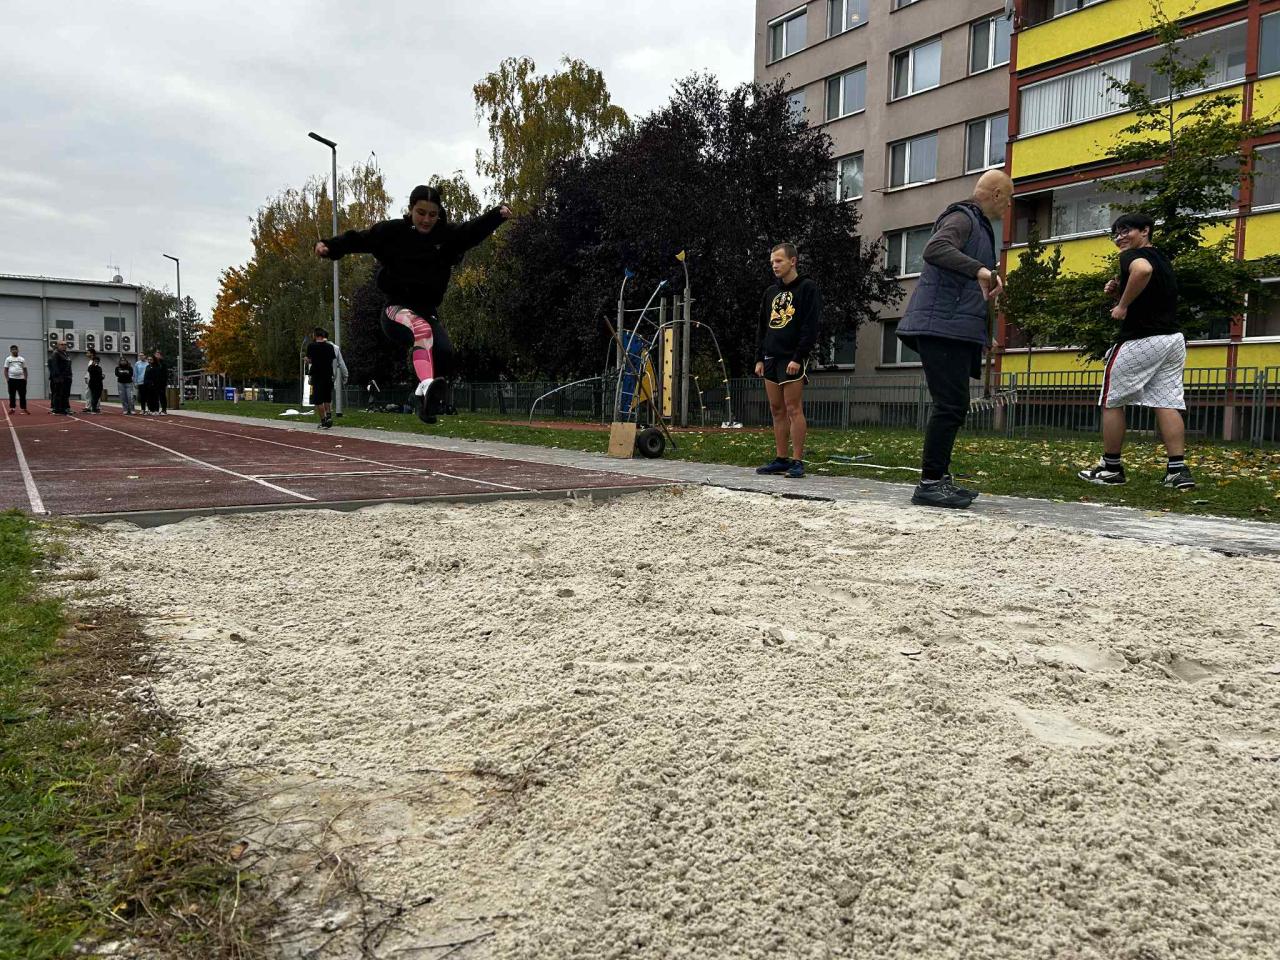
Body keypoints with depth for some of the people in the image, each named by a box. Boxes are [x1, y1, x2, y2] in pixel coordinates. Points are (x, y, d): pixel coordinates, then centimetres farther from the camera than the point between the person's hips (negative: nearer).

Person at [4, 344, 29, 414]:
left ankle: (24, 408, 2)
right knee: (12, 395, 3)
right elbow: (6, 370, 4)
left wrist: (25, 378, 2)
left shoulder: (22, 359, 10)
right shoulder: (8, 359, 5)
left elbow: (25, 369, 11)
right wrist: (7, 378, -5)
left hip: (21, 379, 1)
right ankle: (12, 408, 7)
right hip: (12, 379, -1)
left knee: (22, 395, 0)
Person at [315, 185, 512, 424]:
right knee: (421, 329, -37)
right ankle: (427, 385, -61)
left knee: (444, 354, -23)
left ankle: (424, 393, 6)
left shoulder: (448, 235, 5)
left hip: (428, 311, 4)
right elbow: (358, 239, -6)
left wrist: (498, 214, -25)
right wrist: (329, 246, -22)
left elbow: (475, 229, -8)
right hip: (396, 309, -3)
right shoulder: (392, 231, -1)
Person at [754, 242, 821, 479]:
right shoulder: (771, 292, 19)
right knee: (777, 410, 6)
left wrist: (798, 358, -17)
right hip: (771, 358, 7)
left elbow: (811, 326, -10)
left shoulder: (807, 288, -2)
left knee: (793, 409, -9)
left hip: (792, 359, -7)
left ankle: (797, 462, -7)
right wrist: (759, 358, 11)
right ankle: (781, 459, 11)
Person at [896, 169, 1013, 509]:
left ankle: (940, 478, 15)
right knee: (950, 406, -12)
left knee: (953, 407, 11)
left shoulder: (978, 224, 25)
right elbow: (934, 249, -29)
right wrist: (980, 270, -37)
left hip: (956, 331, 11)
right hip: (943, 327, -11)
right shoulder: (962, 218, -7)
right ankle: (929, 483, -10)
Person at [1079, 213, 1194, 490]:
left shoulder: (1132, 256, -8)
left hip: (1140, 340, -8)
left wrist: (1123, 305, -22)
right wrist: (1120, 289, 15)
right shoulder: (1163, 259, 21)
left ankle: (1111, 468, 9)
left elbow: (1143, 270, -33)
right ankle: (1178, 470, -4)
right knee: (1168, 403, 3)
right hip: (1174, 339, 8)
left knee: (1112, 401, 4)